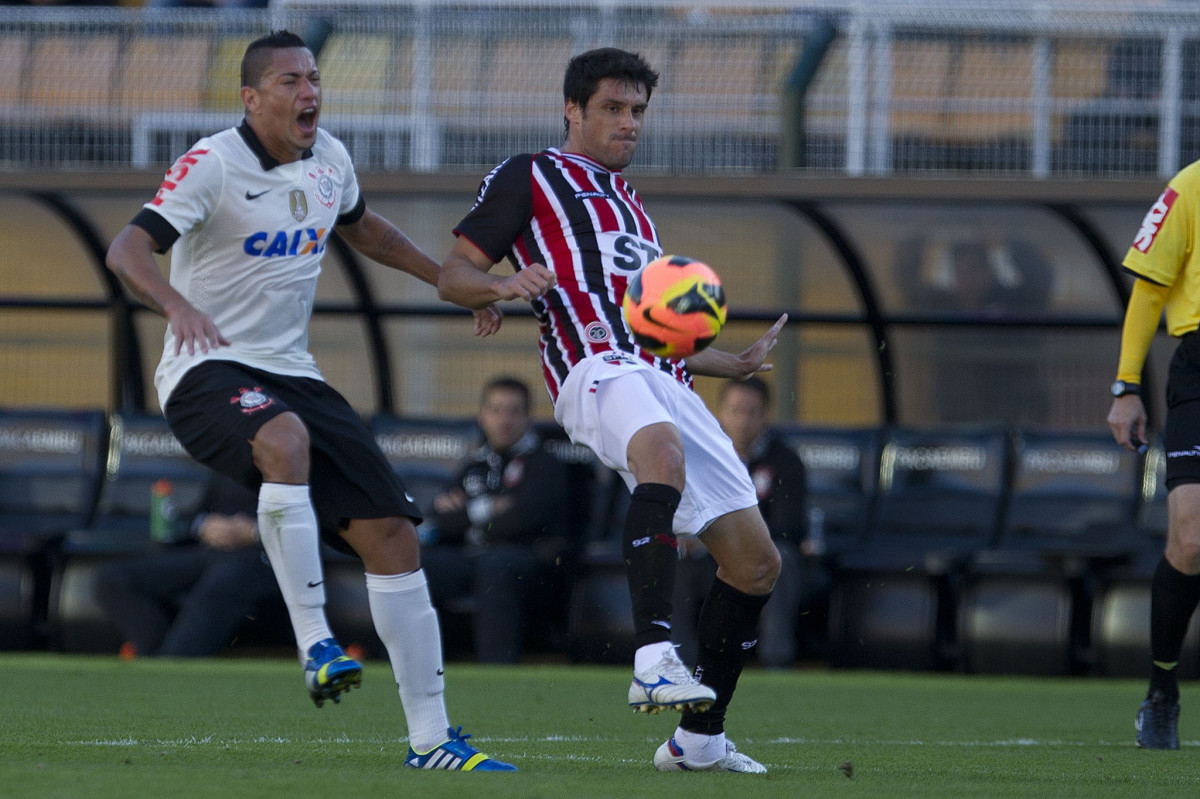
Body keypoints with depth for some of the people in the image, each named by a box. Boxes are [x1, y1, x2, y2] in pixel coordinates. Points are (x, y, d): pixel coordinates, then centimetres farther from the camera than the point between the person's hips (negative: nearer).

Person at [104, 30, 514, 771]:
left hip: (292, 372, 7)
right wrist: (175, 303, -45)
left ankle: (430, 738, 4)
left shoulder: (330, 159, 8)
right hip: (208, 370, -7)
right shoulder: (214, 165, -13)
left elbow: (362, 227, 31)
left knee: (392, 533, -3)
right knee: (284, 437, -41)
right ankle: (314, 640, -32)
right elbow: (128, 248, -25)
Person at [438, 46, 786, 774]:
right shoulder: (530, 178, 13)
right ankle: (655, 660, -51)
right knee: (664, 450, -42)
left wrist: (739, 363, 36)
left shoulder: (629, 206, 35)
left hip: (663, 379, 8)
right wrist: (503, 286, -16)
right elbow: (453, 275, 6)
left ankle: (700, 739, 15)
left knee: (755, 562, 3)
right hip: (595, 368, -8)